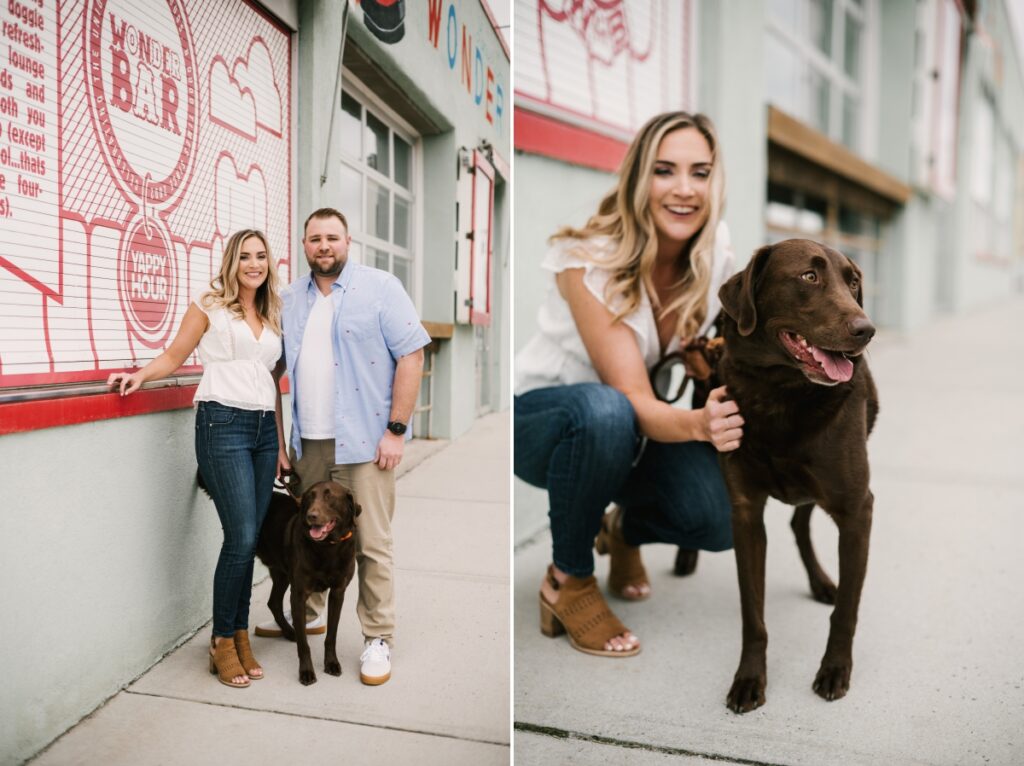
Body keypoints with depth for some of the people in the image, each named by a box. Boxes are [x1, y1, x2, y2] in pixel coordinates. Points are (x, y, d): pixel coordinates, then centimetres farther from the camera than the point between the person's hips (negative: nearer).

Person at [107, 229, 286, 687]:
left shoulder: (272, 316, 17)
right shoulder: (210, 306, 3)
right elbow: (174, 357, 4)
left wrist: (281, 442, 15)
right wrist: (141, 375, -15)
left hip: (264, 427, 5)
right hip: (223, 424, -5)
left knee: (249, 539, 6)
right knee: (242, 538, -9)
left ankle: (240, 636, 18)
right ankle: (223, 641, 8)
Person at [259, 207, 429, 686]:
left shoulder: (380, 287, -3)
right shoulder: (289, 299, 13)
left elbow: (411, 355, -8)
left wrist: (396, 430, -12)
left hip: (364, 441, -5)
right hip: (308, 443, 5)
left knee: (371, 545, -1)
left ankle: (378, 638, 13)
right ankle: (307, 613, 35)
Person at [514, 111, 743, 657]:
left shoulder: (716, 256, -12)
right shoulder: (591, 260, -27)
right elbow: (633, 400, -31)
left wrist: (723, 411, -24)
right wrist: (699, 424, -52)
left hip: (633, 426, 4)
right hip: (538, 417, -4)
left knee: (719, 520, -23)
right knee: (605, 412, -40)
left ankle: (627, 529, 14)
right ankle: (568, 580, -14)